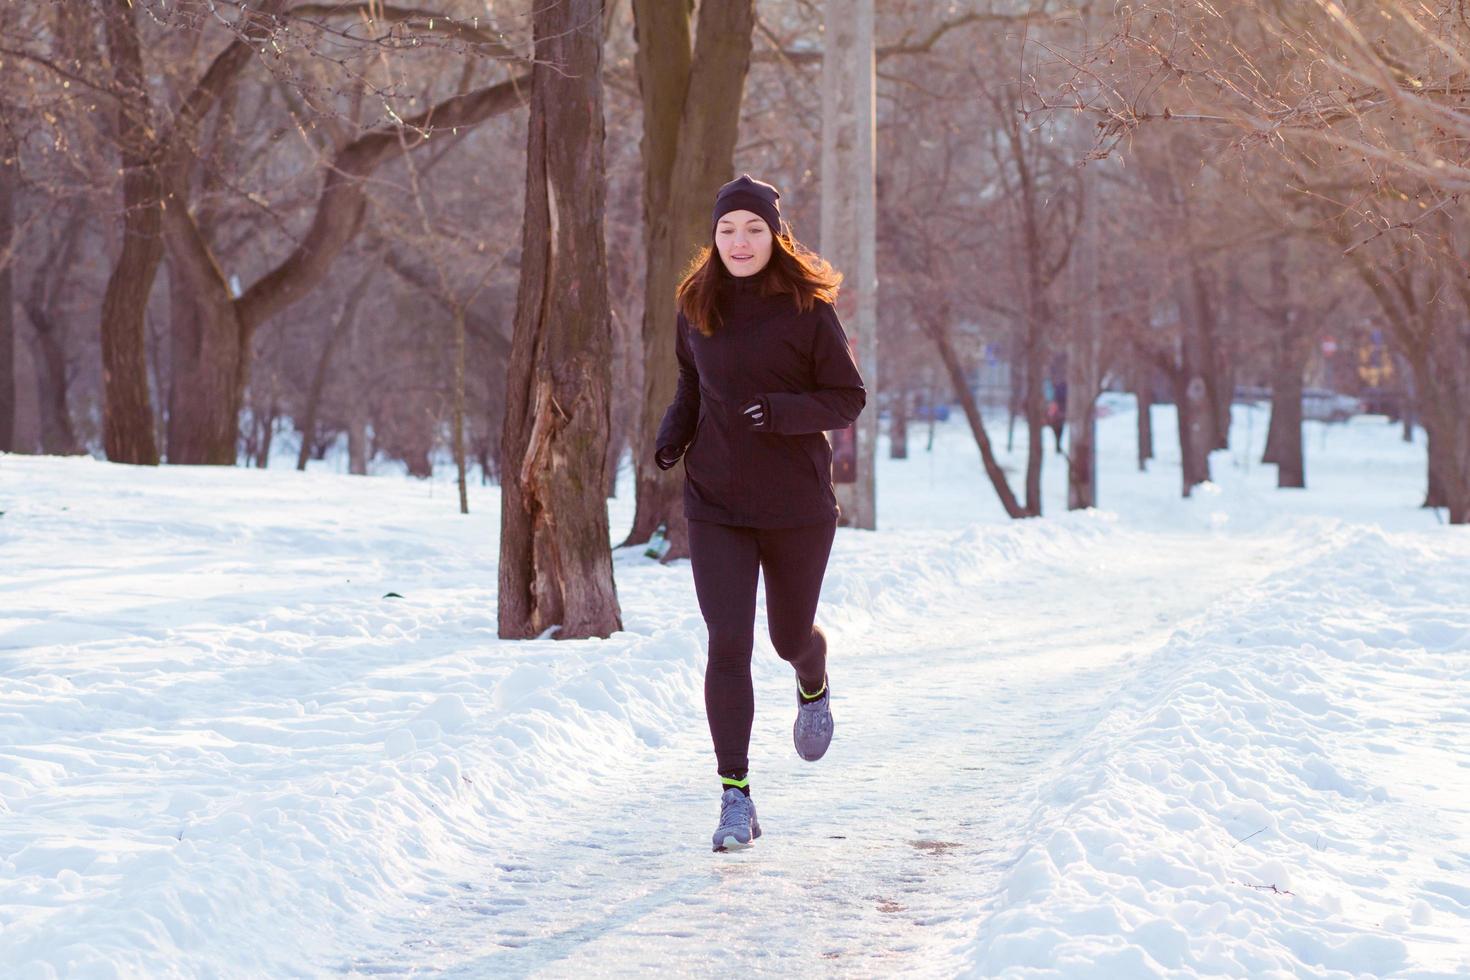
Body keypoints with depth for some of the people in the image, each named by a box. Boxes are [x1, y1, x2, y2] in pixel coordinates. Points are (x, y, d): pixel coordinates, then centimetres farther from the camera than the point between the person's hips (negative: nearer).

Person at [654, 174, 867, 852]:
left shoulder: (807, 308, -9)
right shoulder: (696, 307, 2)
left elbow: (849, 398, -7)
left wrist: (785, 411, -24)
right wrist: (674, 431, 0)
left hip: (797, 504, -2)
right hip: (716, 504, 2)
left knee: (789, 637, 14)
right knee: (728, 645, -9)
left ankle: (813, 687, 53)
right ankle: (736, 797, -5)